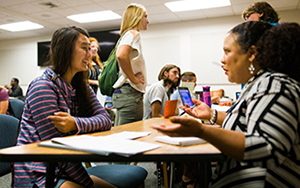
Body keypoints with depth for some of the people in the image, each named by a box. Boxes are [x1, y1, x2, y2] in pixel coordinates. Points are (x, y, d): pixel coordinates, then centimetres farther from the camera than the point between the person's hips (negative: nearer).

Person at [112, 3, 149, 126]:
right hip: (130, 92, -10)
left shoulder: (127, 34, 20)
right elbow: (121, 55, -27)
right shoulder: (133, 33, -9)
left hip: (121, 92, 10)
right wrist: (133, 78, -17)